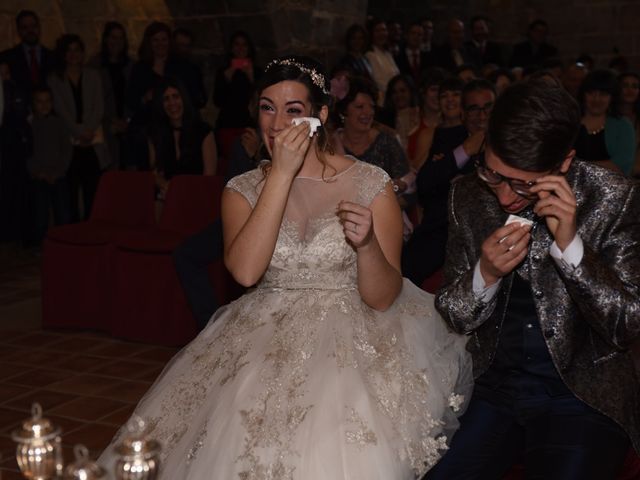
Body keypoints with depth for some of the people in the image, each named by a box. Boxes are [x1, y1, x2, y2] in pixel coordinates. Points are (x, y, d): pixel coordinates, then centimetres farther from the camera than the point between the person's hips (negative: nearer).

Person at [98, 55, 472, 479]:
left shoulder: (370, 185, -2)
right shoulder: (243, 189, 6)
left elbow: (382, 298, -5)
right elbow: (245, 271, -15)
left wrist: (367, 245, -26)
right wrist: (282, 173, -16)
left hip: (351, 338, -2)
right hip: (265, 335, 3)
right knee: (238, 438, -20)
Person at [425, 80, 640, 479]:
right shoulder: (469, 196, -2)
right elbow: (453, 317, 5)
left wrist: (569, 245, -24)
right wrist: (485, 274, -16)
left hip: (585, 397, -2)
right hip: (496, 388, 3)